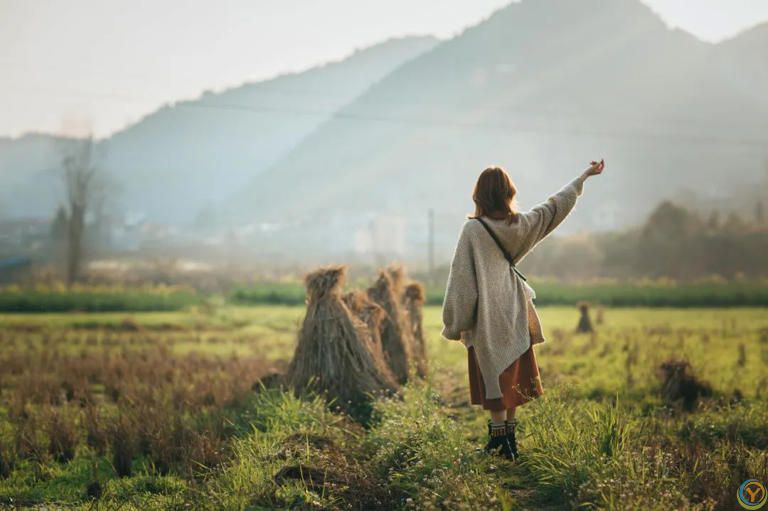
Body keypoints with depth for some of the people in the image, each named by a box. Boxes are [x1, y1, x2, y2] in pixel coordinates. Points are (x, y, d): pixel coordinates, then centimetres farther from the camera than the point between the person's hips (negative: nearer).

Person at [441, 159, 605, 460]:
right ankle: (509, 438, 22)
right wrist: (584, 176, 27)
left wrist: (454, 325, -5)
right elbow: (555, 206, 14)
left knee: (493, 379, 1)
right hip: (514, 316, 5)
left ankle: (500, 442, 3)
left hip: (486, 319, -4)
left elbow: (461, 279, -12)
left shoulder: (473, 230, -13)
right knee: (512, 378, 14)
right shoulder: (520, 225, -1)